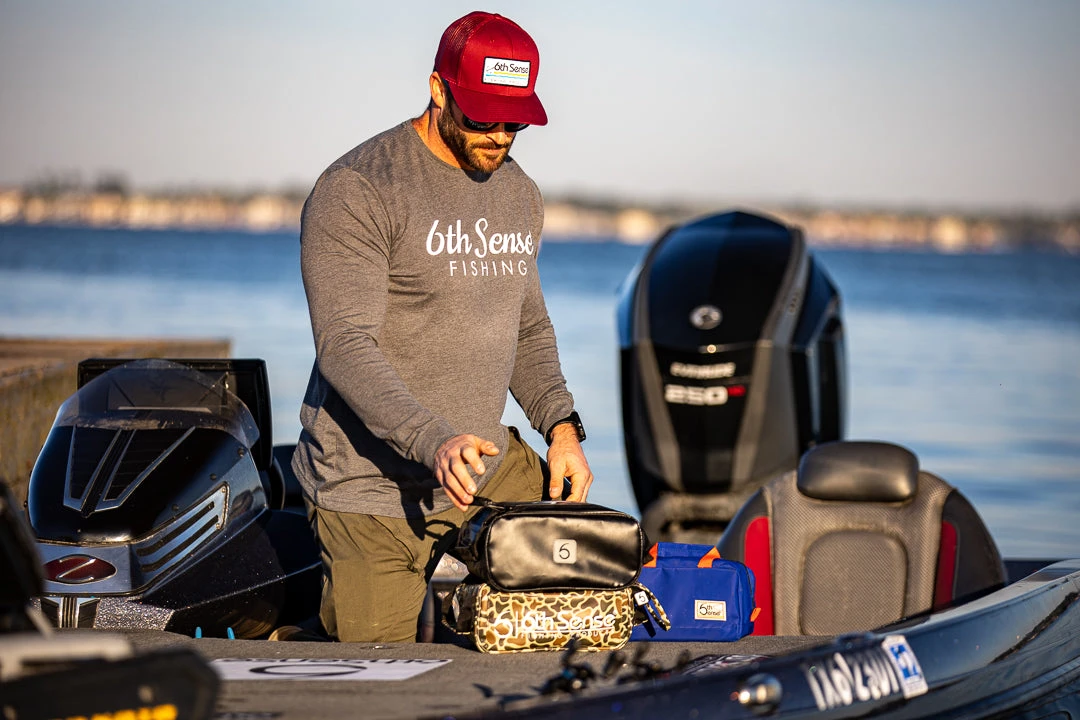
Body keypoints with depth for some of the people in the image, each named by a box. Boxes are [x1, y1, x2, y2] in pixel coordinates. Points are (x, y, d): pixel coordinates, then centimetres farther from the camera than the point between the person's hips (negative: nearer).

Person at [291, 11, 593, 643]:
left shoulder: (519, 195, 11)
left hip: (490, 466, 7)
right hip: (374, 488, -7)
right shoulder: (356, 192, -14)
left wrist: (561, 424, 1)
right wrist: (433, 442, -35)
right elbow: (345, 347, -22)